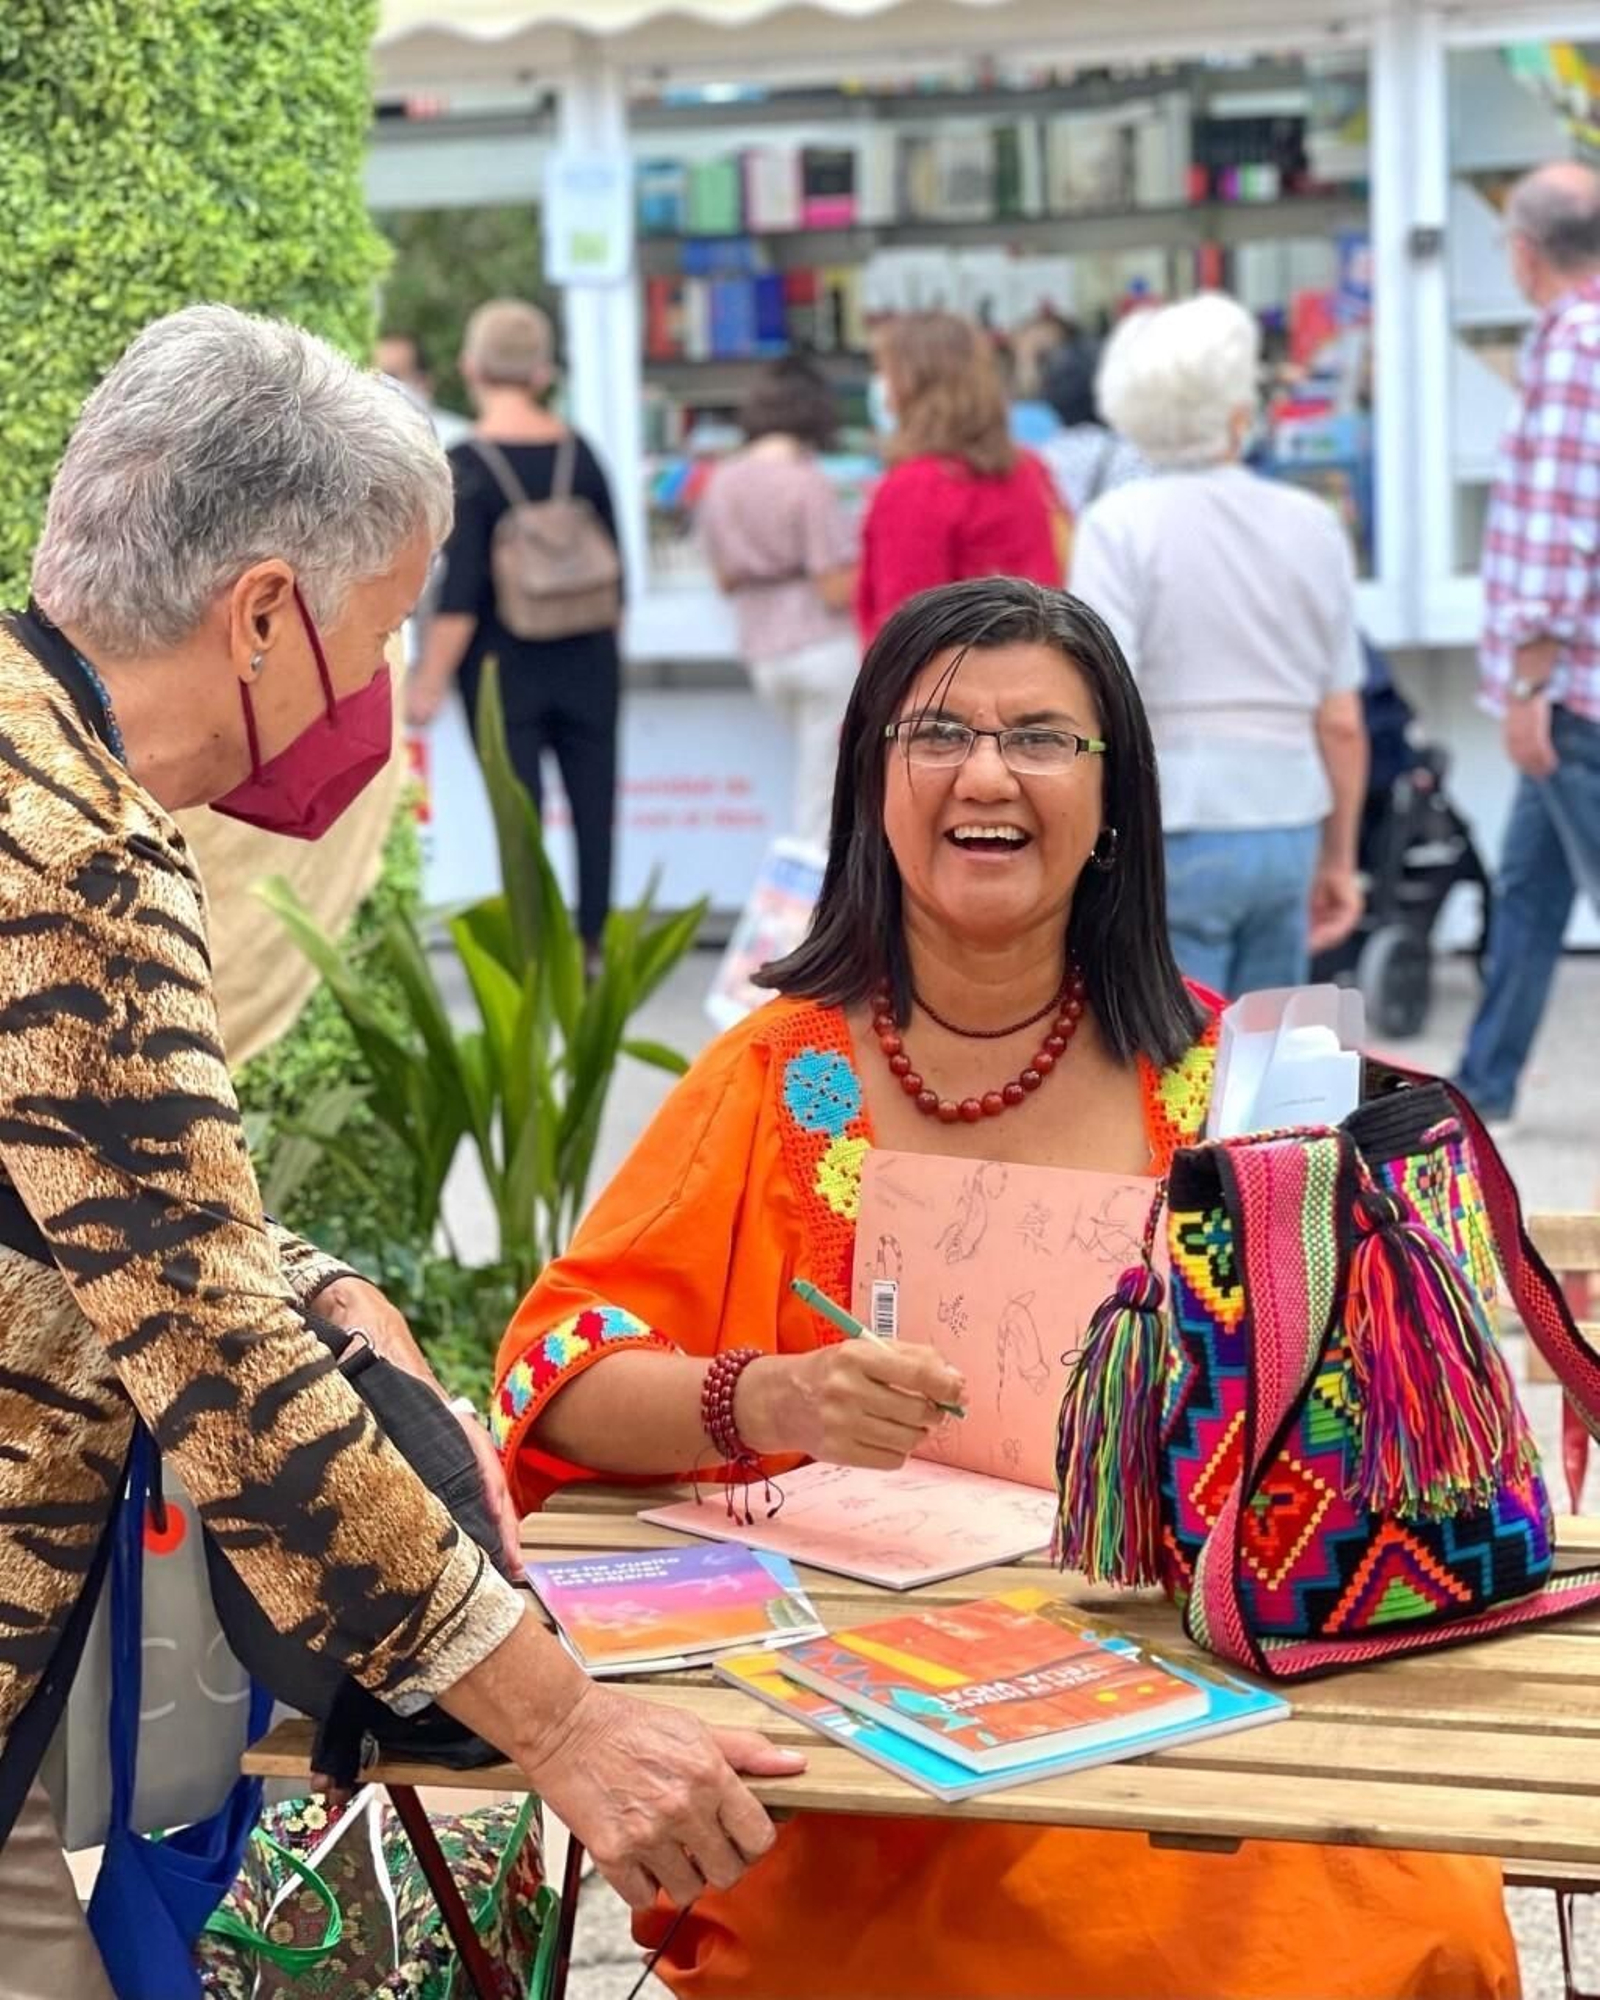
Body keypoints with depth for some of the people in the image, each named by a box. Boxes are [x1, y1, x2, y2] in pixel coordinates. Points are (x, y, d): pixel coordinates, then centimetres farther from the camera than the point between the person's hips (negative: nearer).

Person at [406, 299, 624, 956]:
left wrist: (428, 680, -9)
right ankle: (592, 946, 15)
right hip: (586, 663, 4)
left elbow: (461, 593, -16)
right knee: (593, 803, 11)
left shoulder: (466, 466, -12)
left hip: (504, 670, -4)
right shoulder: (579, 453, 1)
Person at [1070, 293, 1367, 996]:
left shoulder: (1121, 524, -6)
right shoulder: (1313, 526, 5)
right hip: (1288, 832, 4)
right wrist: (1339, 859, 18)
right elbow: (1342, 724, 8)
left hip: (1171, 838, -4)